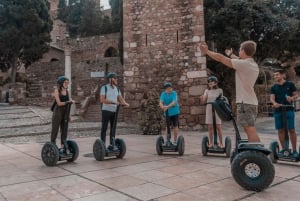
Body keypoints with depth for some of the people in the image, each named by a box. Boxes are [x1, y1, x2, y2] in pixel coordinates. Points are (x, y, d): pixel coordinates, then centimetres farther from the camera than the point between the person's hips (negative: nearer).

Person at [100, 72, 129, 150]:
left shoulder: (117, 89, 12)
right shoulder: (104, 88, -5)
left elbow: (120, 98, 6)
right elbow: (102, 100, -15)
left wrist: (125, 103, -15)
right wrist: (113, 102, -24)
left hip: (114, 111, 6)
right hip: (106, 110, -5)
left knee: (113, 128, 9)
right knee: (104, 128, 0)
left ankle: (112, 144, 18)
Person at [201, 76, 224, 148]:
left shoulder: (219, 90, 0)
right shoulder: (207, 91, 5)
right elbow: (204, 100, -5)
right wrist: (202, 98, -27)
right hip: (209, 109, 2)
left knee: (218, 127, -1)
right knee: (210, 127, 3)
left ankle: (221, 143, 10)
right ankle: (211, 142, 11)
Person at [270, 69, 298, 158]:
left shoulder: (290, 84, 4)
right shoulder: (273, 87, 9)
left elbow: (296, 95, 6)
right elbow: (272, 98, 1)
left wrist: (292, 98, -17)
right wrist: (274, 103, -22)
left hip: (289, 110, -3)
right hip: (278, 111, 3)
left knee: (291, 130, -4)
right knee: (280, 130, 5)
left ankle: (294, 150, 5)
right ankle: (283, 149, 15)